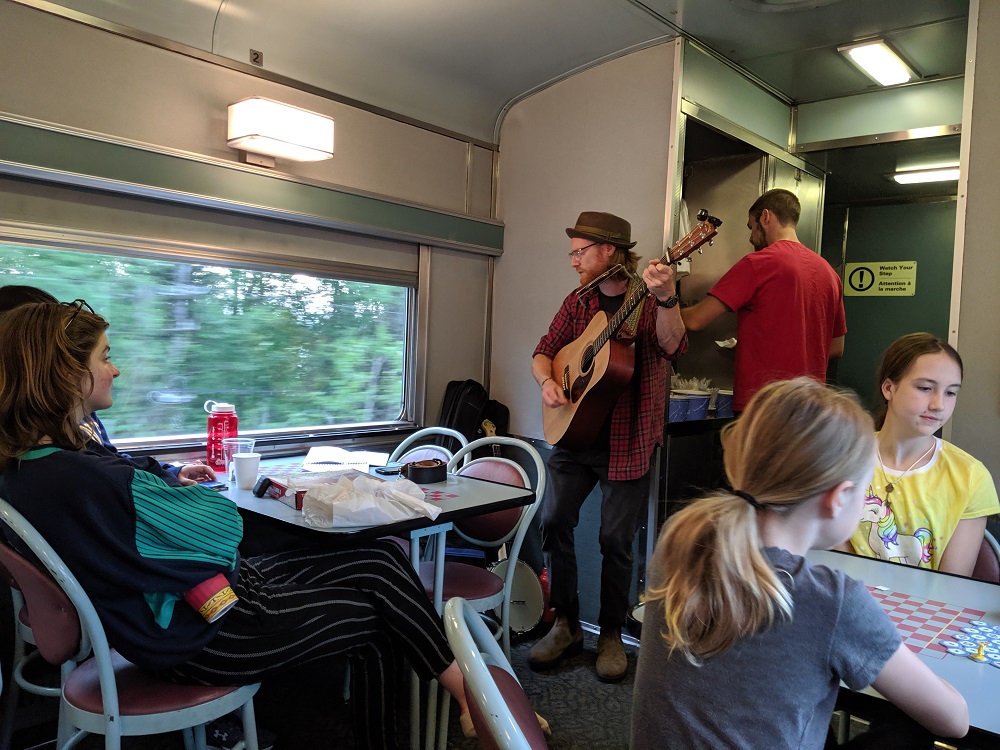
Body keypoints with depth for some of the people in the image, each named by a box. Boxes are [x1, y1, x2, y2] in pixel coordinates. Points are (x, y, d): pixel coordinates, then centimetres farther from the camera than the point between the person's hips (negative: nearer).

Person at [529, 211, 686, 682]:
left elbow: (671, 346, -23)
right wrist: (546, 381, -10)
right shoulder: (578, 302, 10)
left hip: (627, 443, -4)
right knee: (553, 521, -3)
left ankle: (611, 635, 20)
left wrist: (666, 299, -41)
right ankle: (566, 626, 15)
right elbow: (544, 351, 11)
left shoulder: (648, 301, -5)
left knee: (616, 539, 1)